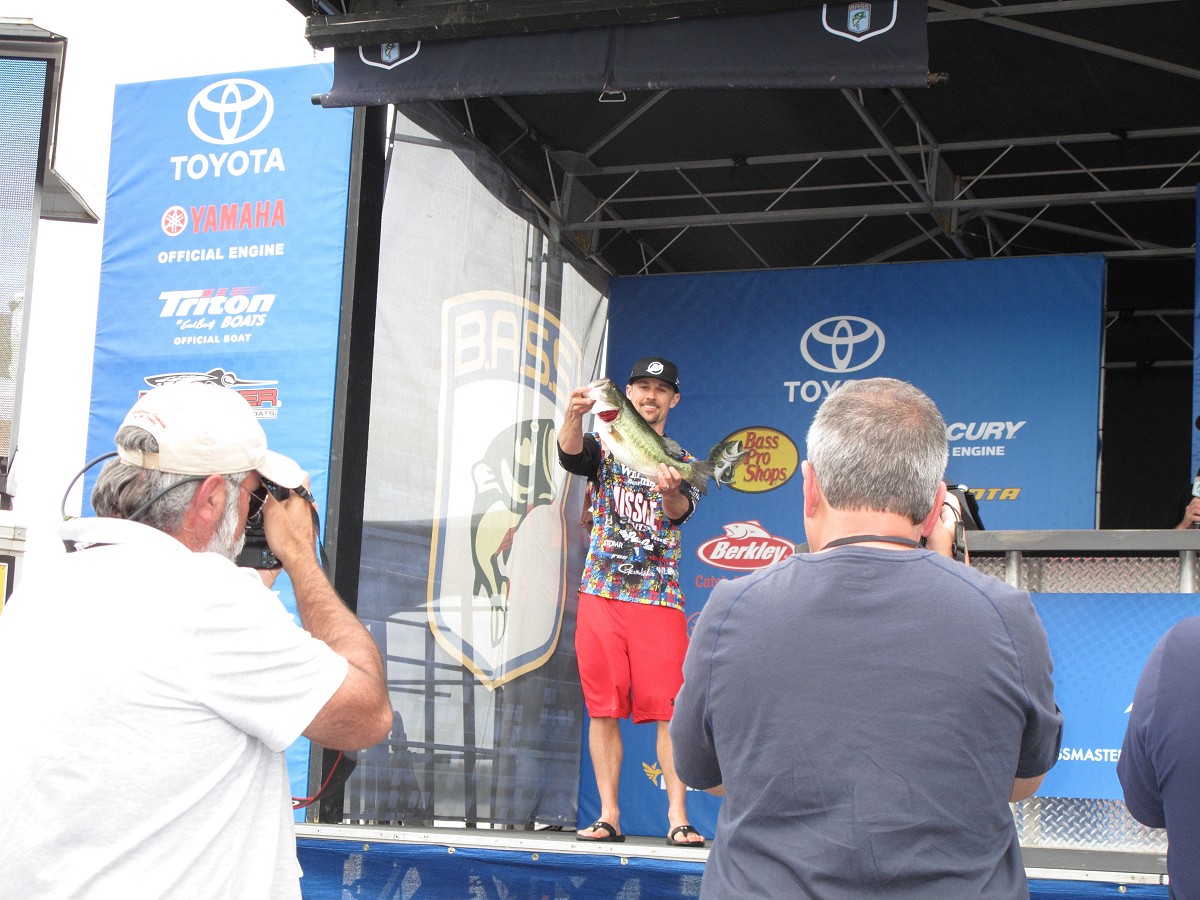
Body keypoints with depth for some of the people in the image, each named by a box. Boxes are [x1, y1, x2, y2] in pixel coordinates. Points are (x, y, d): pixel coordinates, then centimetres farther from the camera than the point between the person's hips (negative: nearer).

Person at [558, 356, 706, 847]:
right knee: (603, 707, 1)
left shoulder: (681, 461, 10)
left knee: (669, 708, -8)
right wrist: (575, 415, -34)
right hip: (601, 592, 1)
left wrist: (671, 490, -35)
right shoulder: (604, 447, 12)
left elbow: (681, 510, -10)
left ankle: (677, 817, -5)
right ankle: (608, 816, 6)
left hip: (658, 596, -1)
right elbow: (570, 453, -12)